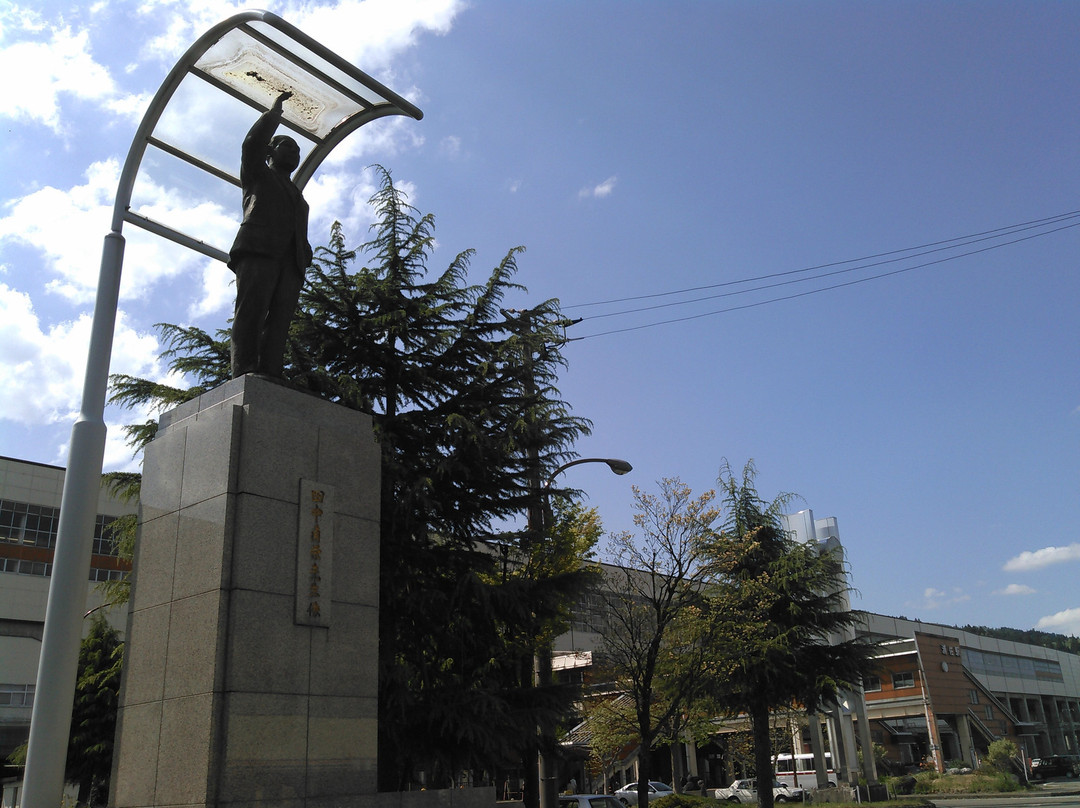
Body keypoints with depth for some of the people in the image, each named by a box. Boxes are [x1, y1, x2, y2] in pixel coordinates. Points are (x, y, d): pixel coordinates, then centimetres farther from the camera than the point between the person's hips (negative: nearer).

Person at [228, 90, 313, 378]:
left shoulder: (298, 197, 38)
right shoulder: (258, 174, 27)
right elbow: (253, 142, 7)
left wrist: (305, 260, 7)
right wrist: (275, 110, 16)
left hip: (290, 260, 4)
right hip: (259, 251, -4)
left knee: (279, 321, -14)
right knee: (251, 310, -21)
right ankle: (245, 374, -33)